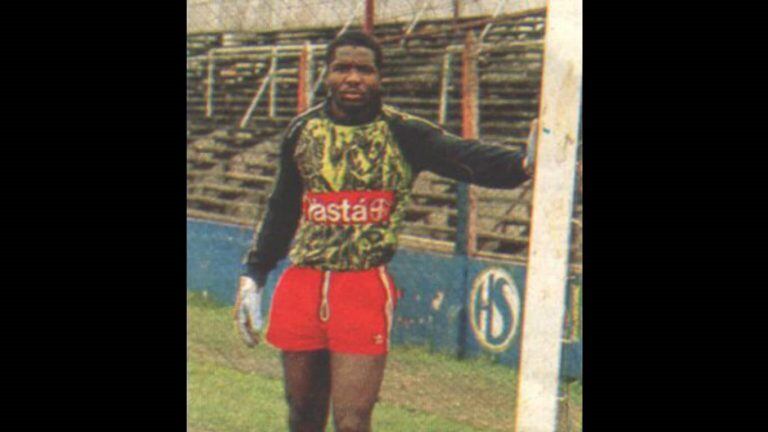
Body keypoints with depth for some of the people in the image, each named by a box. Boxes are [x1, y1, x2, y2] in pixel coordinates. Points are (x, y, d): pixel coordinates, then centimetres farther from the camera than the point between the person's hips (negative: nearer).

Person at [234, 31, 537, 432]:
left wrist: (522, 162, -41)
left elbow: (464, 156, -22)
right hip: (301, 286, 4)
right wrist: (253, 274, 17)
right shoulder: (303, 129, 8)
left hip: (366, 289, -4)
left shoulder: (402, 134, -5)